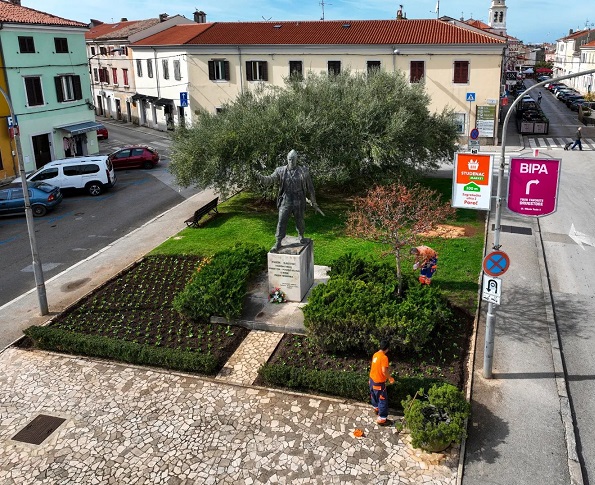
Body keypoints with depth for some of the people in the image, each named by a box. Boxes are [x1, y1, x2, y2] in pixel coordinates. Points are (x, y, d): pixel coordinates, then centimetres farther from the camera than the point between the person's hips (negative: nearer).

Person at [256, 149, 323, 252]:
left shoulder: (303, 171, -4)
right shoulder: (281, 171, -3)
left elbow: (310, 188, 3)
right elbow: (270, 179, -12)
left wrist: (313, 202, 6)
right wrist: (261, 177, -35)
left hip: (299, 202, 0)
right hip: (286, 201, 0)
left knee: (300, 222, 15)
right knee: (281, 222, -3)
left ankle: (301, 237, 42)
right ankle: (278, 244, 5)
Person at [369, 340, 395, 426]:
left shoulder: (375, 354, 2)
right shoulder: (384, 357, -25)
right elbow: (384, 371, -29)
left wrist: (387, 368, 26)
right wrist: (390, 378, -13)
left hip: (372, 379, 9)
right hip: (379, 382, -9)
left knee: (374, 395, 29)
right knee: (383, 400, 3)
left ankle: (376, 408, 52)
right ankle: (382, 419, 8)